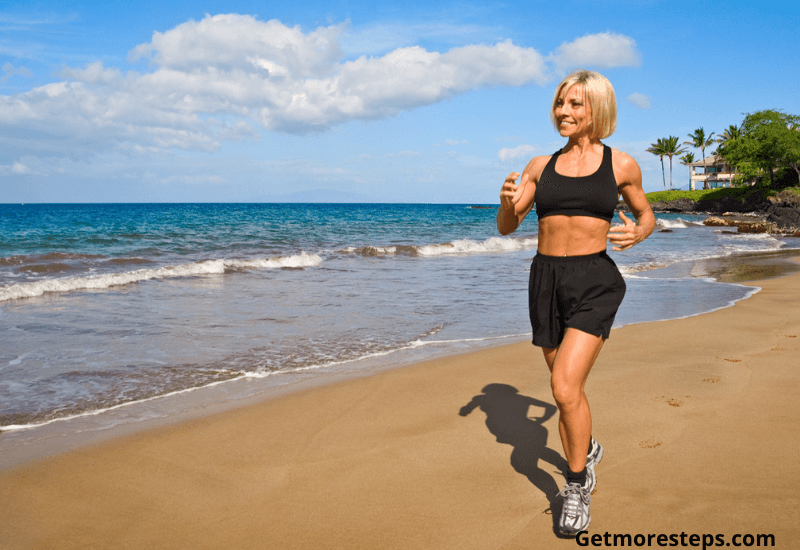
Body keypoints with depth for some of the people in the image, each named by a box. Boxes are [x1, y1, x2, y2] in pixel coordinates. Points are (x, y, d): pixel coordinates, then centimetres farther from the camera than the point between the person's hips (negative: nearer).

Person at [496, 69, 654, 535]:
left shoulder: (621, 164, 0)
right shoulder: (541, 166, 7)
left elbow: (646, 214, 14)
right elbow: (507, 226, 9)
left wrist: (636, 234, -10)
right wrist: (508, 201, -14)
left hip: (594, 281, -4)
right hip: (546, 281, 4)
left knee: (565, 387, -18)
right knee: (568, 387, 16)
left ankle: (577, 486, 5)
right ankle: (588, 451, 46)